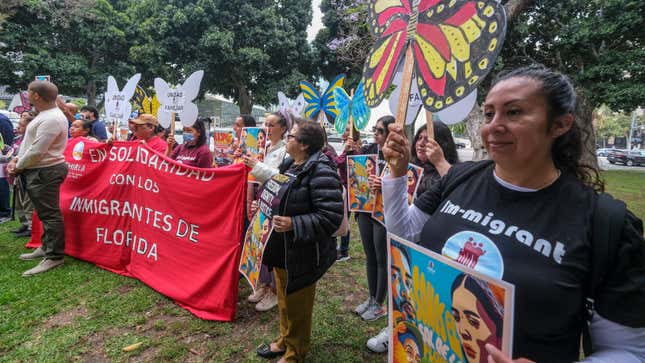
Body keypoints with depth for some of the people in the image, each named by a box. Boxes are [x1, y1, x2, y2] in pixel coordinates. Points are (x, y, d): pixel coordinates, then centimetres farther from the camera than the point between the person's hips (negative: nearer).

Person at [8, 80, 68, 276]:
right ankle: (47, 247, 31)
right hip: (38, 171, 11)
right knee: (45, 213, 19)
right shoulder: (46, 115, 14)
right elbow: (29, 143, 21)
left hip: (45, 172, -11)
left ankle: (54, 257, -1)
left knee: (50, 214, -6)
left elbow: (36, 151, -21)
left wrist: (18, 167, -7)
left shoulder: (51, 119, -20)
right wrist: (17, 159, 9)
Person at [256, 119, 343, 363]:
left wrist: (294, 225, -30)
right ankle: (285, 340, 48)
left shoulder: (320, 171, -23)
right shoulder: (289, 164, 6)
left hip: (301, 254, -8)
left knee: (297, 306, 12)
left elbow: (331, 217, -28)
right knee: (283, 300, 25)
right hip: (280, 248, 9)